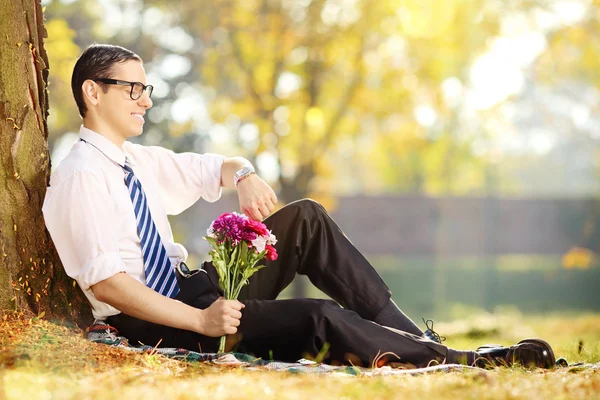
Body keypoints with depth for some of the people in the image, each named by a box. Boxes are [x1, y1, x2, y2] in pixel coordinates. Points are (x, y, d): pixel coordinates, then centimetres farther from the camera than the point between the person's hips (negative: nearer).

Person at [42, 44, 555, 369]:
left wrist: (244, 175, 0)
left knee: (305, 218, -2)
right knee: (322, 319, -26)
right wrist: (200, 321, -29)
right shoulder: (81, 176, -16)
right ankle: (458, 362, -14)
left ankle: (401, 328, -8)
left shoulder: (137, 161, 11)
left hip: (190, 289, 9)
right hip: (151, 323, -9)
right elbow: (106, 284, -25)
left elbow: (213, 168, 26)